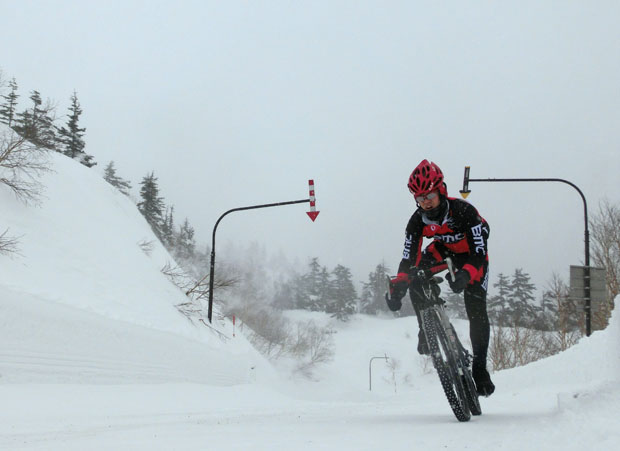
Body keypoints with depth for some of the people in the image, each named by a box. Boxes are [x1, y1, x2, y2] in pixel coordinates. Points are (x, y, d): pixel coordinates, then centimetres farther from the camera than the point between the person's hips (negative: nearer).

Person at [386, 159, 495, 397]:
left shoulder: (463, 211, -35)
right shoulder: (417, 221, -23)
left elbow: (479, 253, -38)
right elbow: (408, 259, -22)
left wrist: (465, 275, -57)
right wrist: (396, 287, -39)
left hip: (473, 253, -3)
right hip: (444, 249, 4)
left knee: (476, 309, -13)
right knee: (415, 279, -24)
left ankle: (480, 369, -2)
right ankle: (427, 331, -3)